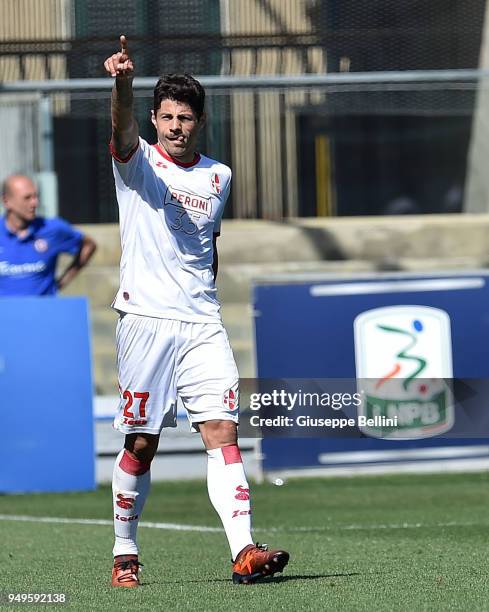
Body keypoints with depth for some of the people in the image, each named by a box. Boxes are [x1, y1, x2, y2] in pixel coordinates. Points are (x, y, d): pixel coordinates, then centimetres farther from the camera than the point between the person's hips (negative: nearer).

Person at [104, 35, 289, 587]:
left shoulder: (218, 176, 13)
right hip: (146, 321, -3)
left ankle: (244, 551, -16)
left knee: (222, 430, -8)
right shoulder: (139, 163, 0)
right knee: (141, 443, 0)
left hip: (203, 325, 3)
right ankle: (124, 555, 14)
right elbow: (123, 132, -23)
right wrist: (122, 83, -43)